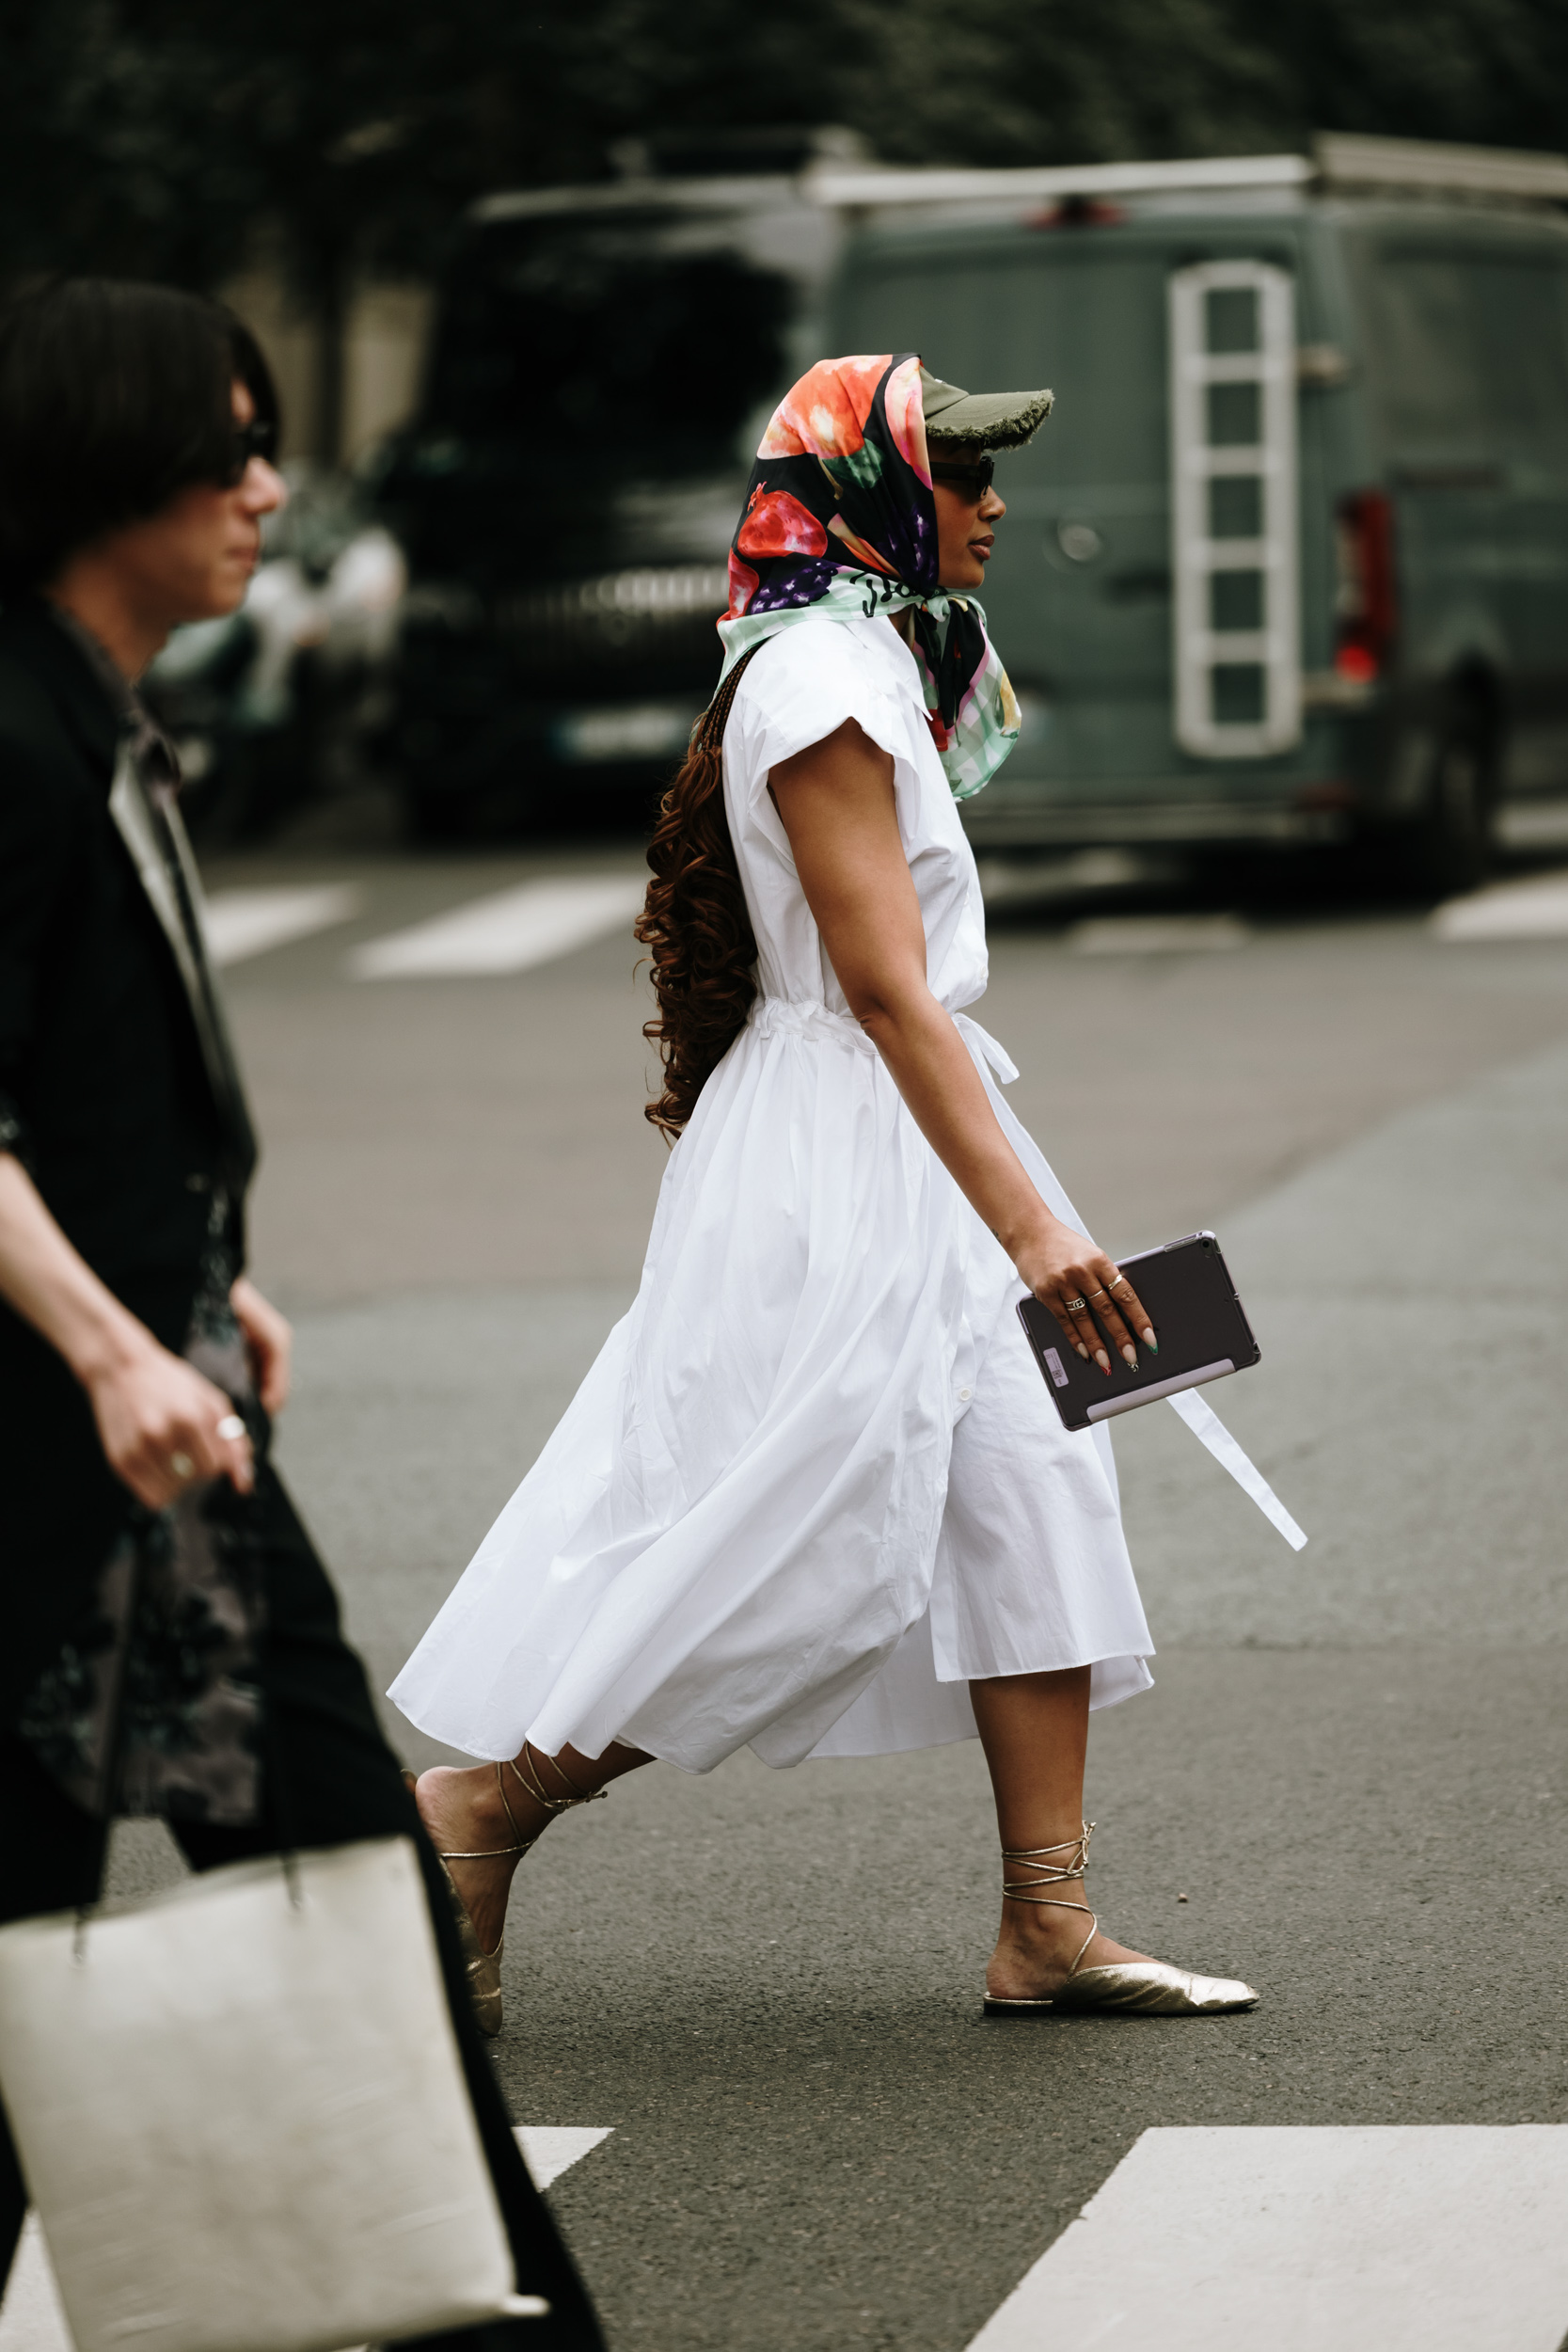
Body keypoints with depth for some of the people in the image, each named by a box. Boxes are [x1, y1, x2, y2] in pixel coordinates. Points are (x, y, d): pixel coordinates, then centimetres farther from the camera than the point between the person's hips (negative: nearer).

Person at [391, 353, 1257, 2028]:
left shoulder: (875, 662, 15)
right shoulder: (822, 679, -17)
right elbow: (884, 985, -23)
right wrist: (1029, 1225, -27)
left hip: (902, 1160, 10)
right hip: (841, 1155, -10)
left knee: (1030, 1513, 5)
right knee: (783, 1562, -7)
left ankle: (1048, 1930, 5)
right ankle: (479, 1808, 7)